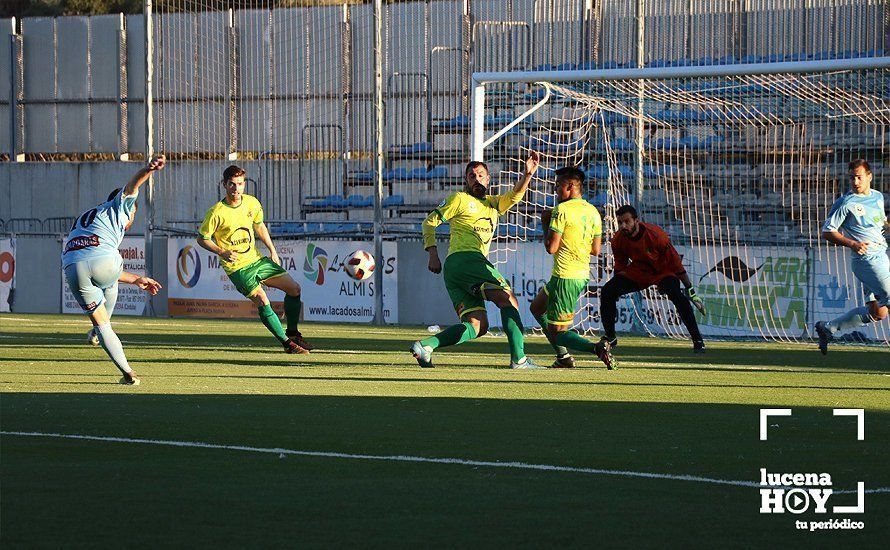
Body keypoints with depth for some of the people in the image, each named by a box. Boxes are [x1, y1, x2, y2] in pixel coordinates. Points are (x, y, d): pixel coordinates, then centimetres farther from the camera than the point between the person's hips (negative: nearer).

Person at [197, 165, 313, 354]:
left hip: (257, 259, 6)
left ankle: (293, 333, 20)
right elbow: (202, 239, -8)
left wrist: (272, 250, 13)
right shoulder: (217, 212, -18)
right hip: (237, 267, -6)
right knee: (262, 301, -22)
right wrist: (222, 252, -22)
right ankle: (287, 343, -11)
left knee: (294, 288, 3)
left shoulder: (252, 203, -1)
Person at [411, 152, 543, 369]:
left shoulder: (494, 204, 26)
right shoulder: (460, 199, 8)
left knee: (476, 326, -3)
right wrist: (433, 255, -1)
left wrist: (528, 174, -8)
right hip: (465, 259, -8)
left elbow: (515, 195, 9)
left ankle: (425, 345, -11)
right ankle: (518, 359, -20)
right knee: (508, 301, -13)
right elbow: (430, 222, 8)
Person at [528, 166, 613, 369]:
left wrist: (545, 223, -1)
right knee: (536, 308, 28)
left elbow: (551, 247, -16)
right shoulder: (593, 212, 9)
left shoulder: (562, 210, -14)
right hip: (583, 275, 9)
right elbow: (596, 250, 12)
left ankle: (596, 348, -27)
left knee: (557, 333, -5)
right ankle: (563, 356, 21)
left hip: (564, 277, -9)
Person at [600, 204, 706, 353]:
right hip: (638, 271, 5)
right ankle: (610, 338, 6)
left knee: (676, 295, -33)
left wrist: (690, 289, -20)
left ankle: (697, 339, -26)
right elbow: (620, 266, 3)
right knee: (607, 291, -11)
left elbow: (674, 261, -22)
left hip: (663, 270, -5)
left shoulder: (655, 234, -29)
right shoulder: (618, 240, -15)